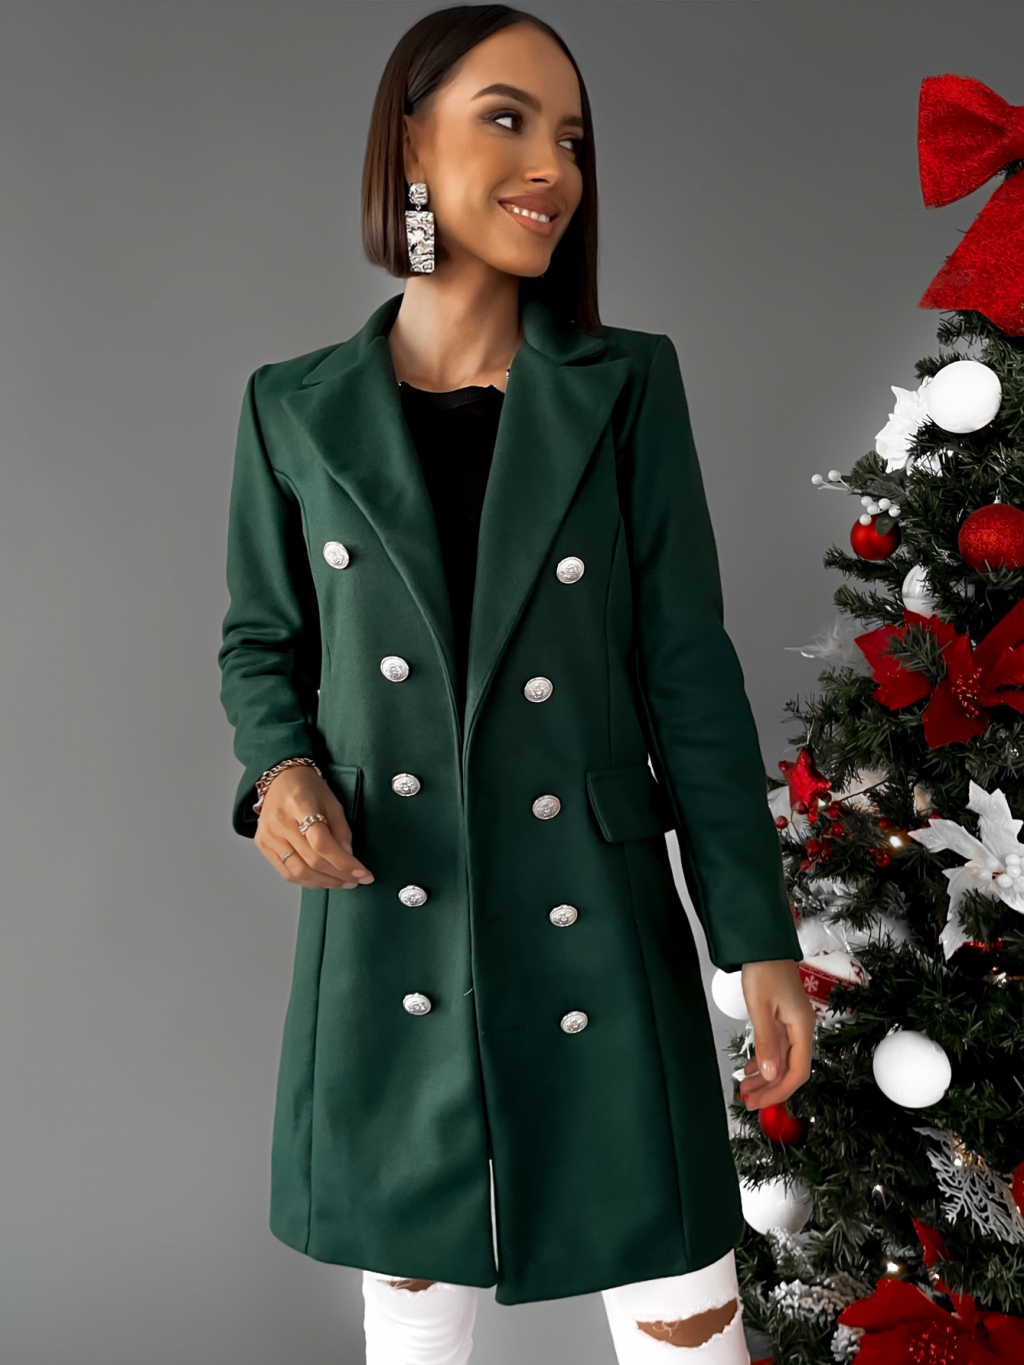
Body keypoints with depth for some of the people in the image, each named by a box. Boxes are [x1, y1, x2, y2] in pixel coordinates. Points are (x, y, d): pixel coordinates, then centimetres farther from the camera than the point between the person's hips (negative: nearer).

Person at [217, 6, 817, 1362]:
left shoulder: (628, 386, -3)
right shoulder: (295, 409, 0)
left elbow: (689, 669, -3)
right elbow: (263, 639, 11)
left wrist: (761, 939, -4)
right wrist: (282, 764, -11)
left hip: (600, 927, -1)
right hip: (388, 933, 1)